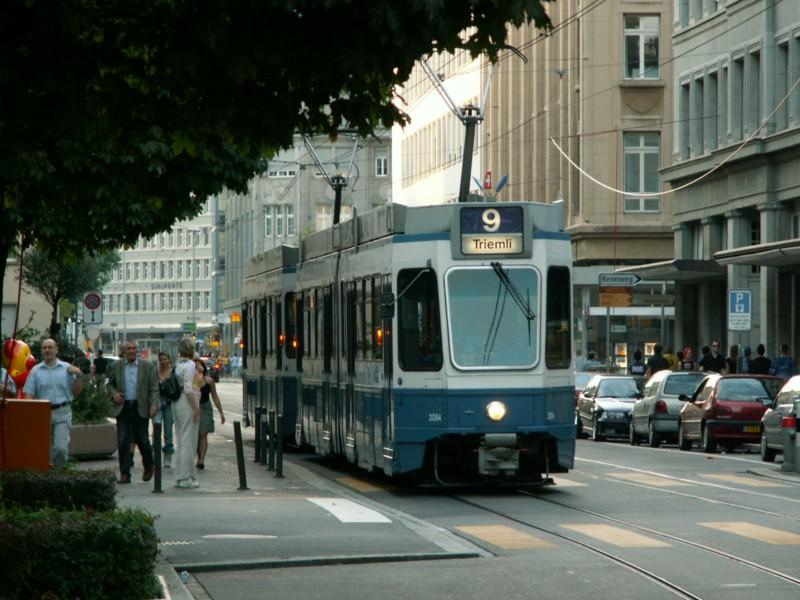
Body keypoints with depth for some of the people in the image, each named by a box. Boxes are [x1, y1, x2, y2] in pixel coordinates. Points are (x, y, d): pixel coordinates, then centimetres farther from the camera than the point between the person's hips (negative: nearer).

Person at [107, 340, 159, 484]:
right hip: (122, 407, 1)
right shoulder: (116, 367, 6)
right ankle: (124, 474, 1)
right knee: (123, 442, -4)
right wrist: (114, 393, -5)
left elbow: (154, 388, -1)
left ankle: (148, 466, 30)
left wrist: (154, 404, -15)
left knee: (142, 440, 4)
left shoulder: (147, 366, 2)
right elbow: (109, 384, 16)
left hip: (140, 408, -1)